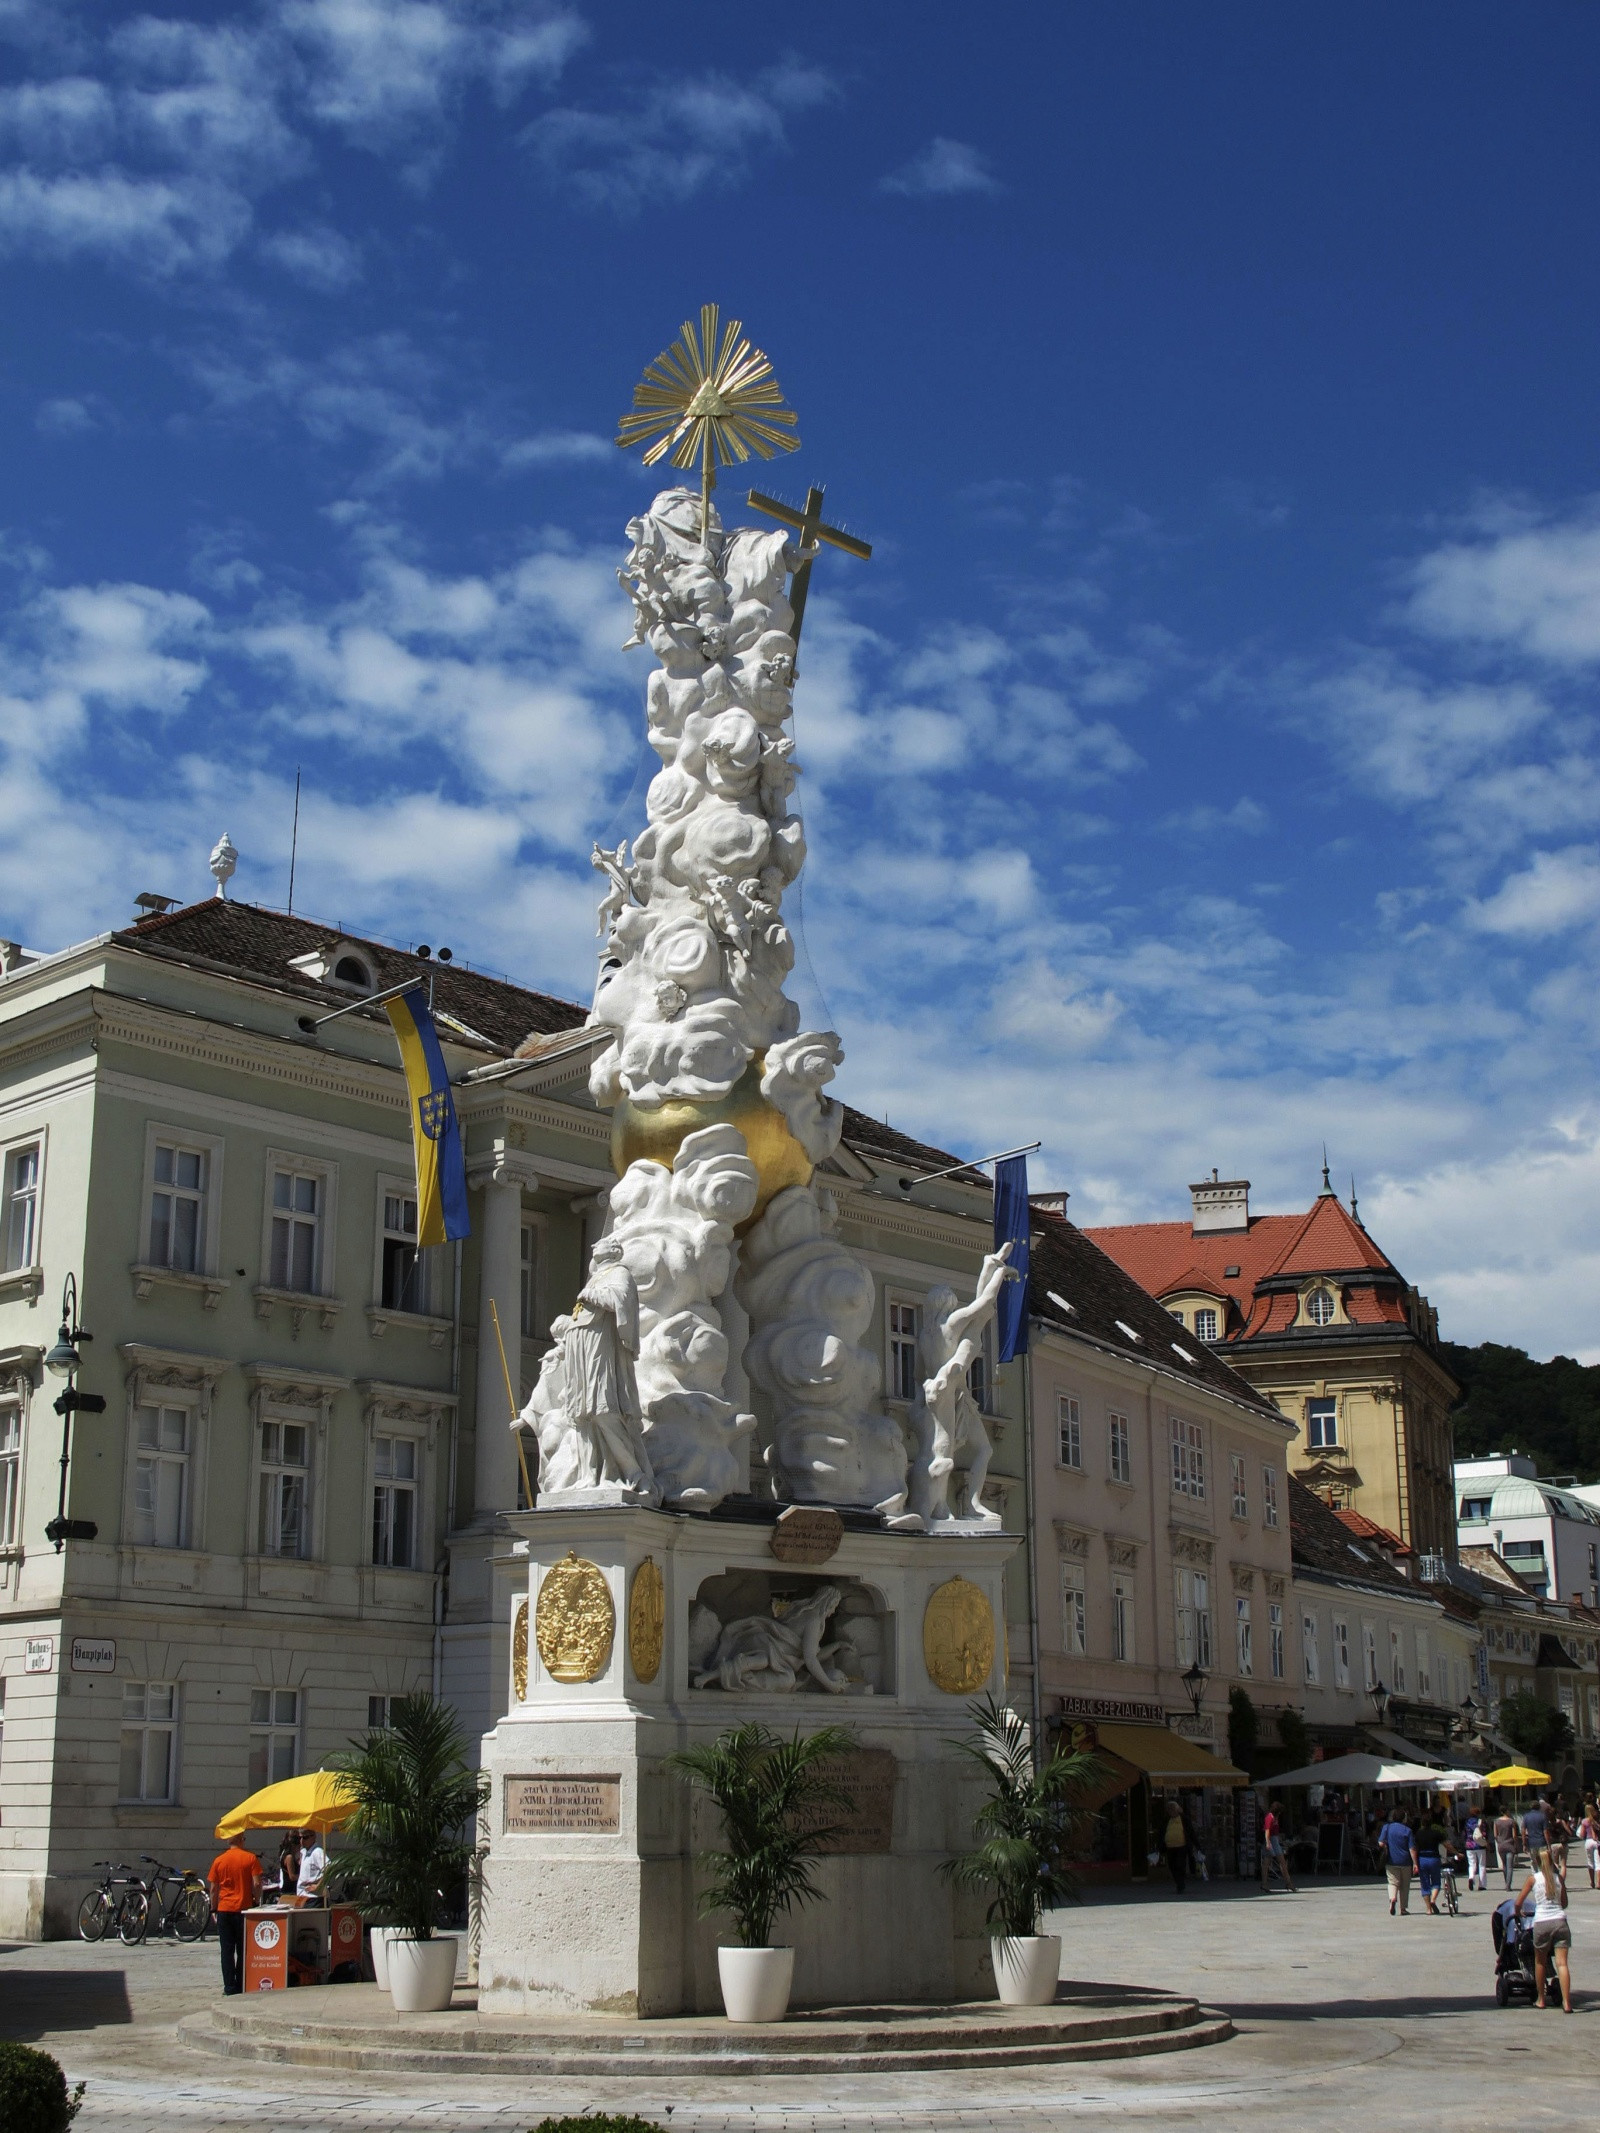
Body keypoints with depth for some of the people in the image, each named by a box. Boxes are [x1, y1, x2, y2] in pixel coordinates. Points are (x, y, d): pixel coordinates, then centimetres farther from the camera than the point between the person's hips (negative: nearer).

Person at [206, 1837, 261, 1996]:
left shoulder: (219, 1860, 2)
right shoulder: (250, 1858, -4)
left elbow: (214, 1889, 4)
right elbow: (256, 1884, -8)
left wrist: (214, 1910, 12)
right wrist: (256, 1899, 8)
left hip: (224, 1910, 1)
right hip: (244, 1910, -1)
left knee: (227, 1950, 4)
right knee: (243, 1951, 8)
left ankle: (230, 1987, 1)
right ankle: (241, 1986, 8)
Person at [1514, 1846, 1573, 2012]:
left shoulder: (1533, 1878, 1)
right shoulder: (1559, 1877, 7)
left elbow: (1518, 1903, 3)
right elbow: (1564, 1903, 17)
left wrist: (1518, 1913, 24)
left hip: (1541, 1923, -1)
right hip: (1560, 1921, 1)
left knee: (1540, 1962, 17)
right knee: (1562, 1963, -4)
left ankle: (1541, 1999, 24)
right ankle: (1566, 2003, -14)